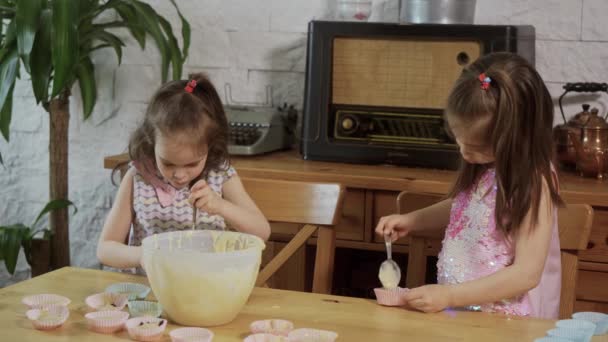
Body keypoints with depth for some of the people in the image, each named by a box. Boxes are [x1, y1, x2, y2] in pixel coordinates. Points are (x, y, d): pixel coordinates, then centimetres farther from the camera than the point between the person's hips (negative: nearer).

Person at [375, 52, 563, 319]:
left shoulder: (533, 181, -15)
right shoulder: (484, 168, 4)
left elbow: (526, 274, -18)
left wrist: (449, 295, -21)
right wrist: (411, 221, 13)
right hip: (455, 308, 6)